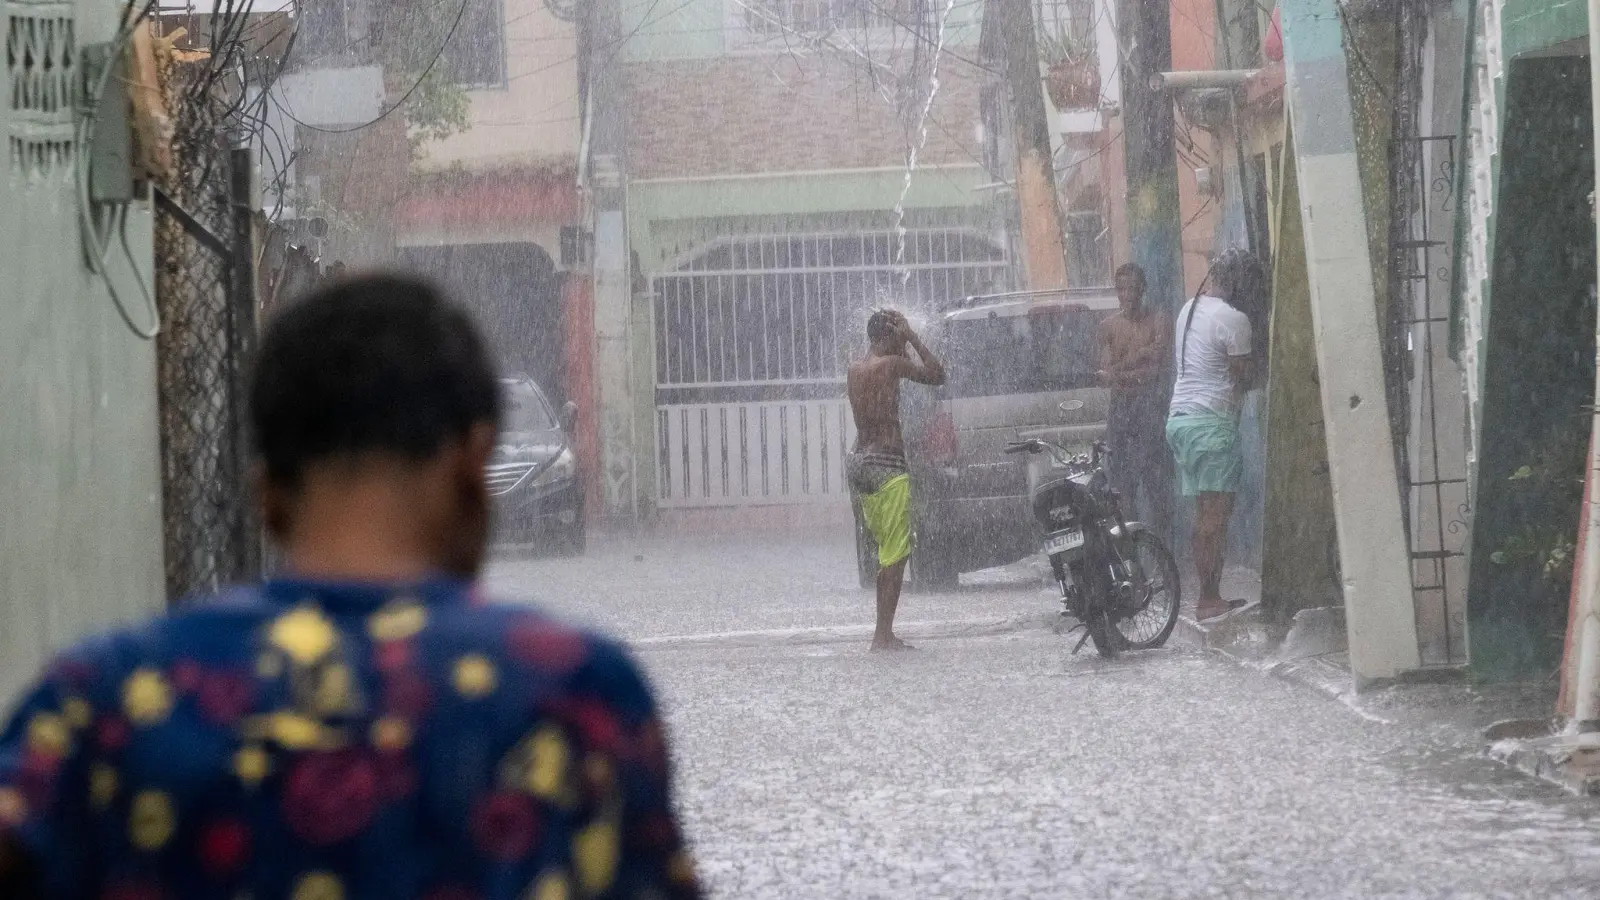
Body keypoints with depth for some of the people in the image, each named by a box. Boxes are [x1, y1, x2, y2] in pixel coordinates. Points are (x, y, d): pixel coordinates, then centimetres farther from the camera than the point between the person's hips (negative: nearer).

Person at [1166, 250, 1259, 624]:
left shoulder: (1190, 309, 14)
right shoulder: (1232, 319, -13)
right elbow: (1243, 378, -9)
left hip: (1180, 417, 9)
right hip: (1212, 421, -9)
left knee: (1205, 513, 12)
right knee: (1216, 513, -8)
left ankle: (1207, 595, 13)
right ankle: (1210, 599, -11)